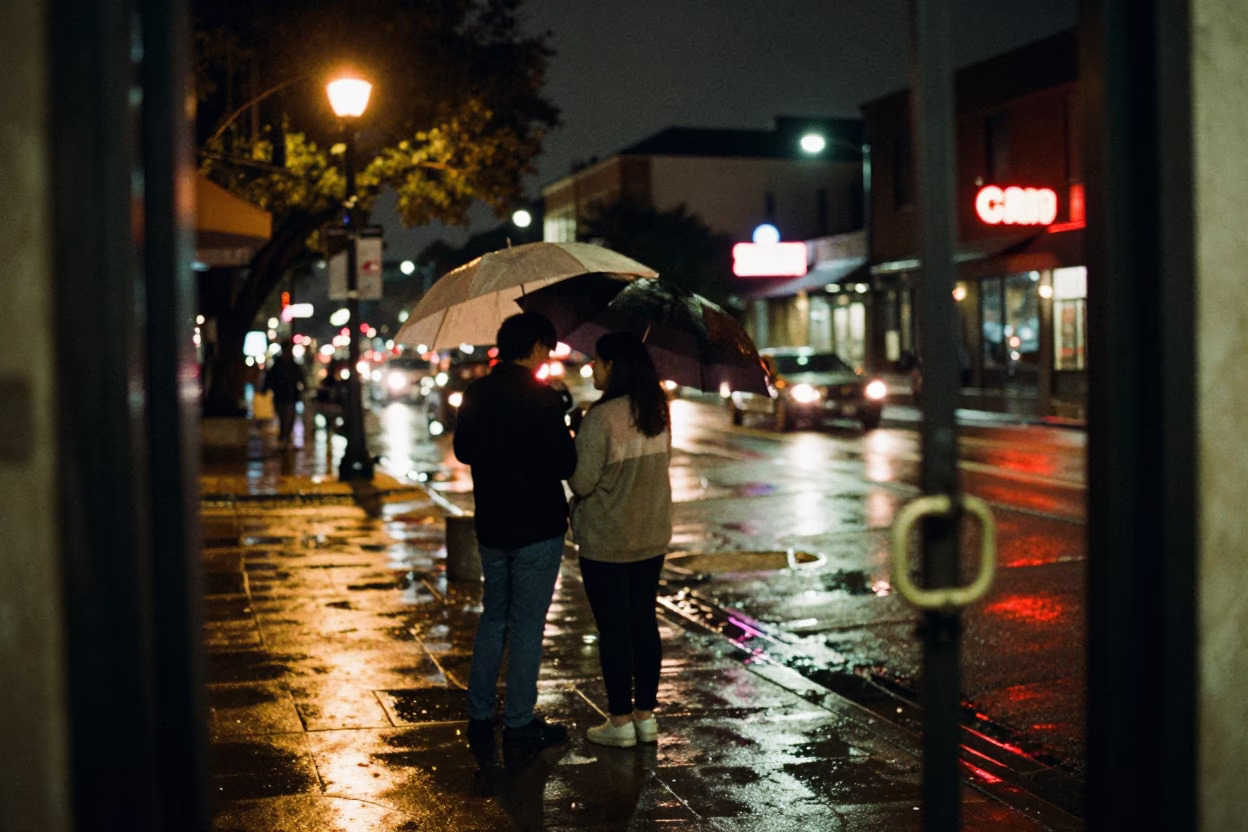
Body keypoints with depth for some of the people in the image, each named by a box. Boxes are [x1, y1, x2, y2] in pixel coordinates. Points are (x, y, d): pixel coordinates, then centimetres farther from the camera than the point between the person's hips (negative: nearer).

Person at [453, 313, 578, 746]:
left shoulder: (476, 395, 3)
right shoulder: (543, 399, -17)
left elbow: (463, 450, 13)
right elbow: (563, 465, -18)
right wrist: (569, 439, 1)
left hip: (490, 526, 6)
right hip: (537, 527, -6)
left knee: (493, 615, 19)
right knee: (527, 623, 3)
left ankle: (479, 714, 23)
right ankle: (519, 721, 10)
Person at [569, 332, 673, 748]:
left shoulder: (601, 417, -20)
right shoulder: (658, 413, 2)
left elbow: (582, 482, -18)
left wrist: (569, 446, -2)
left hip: (606, 542, -7)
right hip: (652, 537, 7)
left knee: (613, 628, 3)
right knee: (644, 622, 14)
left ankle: (620, 721, 11)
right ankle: (646, 716, 21)